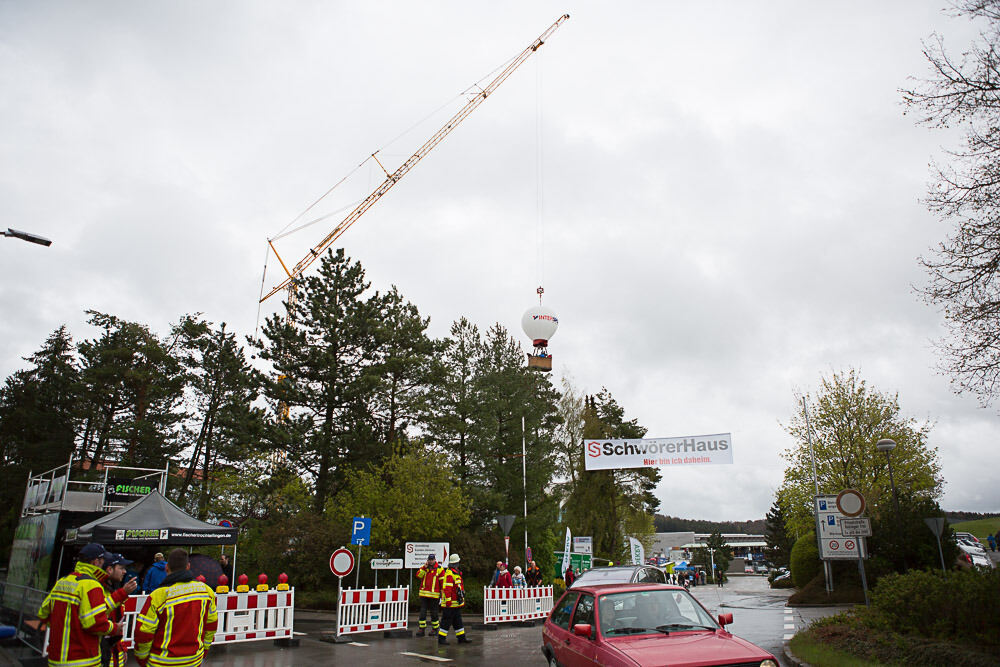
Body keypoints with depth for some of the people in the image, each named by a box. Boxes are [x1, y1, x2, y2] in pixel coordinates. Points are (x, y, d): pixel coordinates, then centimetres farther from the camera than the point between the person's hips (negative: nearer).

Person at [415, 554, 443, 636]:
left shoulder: (440, 569, -2)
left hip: (434, 595, -3)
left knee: (434, 613, 5)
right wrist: (424, 567, -13)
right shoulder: (424, 568, 11)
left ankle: (435, 629, 19)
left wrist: (442, 595, -4)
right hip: (424, 594, 3)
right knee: (422, 612, 2)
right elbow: (418, 575, -4)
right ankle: (421, 629, 9)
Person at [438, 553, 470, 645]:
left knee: (458, 621, 14)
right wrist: (448, 600, -25)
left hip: (457, 603, 10)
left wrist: (462, 599, 27)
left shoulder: (456, 573, 16)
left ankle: (461, 637, 20)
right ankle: (441, 638, 4)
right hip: (450, 603, -10)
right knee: (446, 621, -3)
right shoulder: (449, 574, -18)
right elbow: (446, 588, -23)